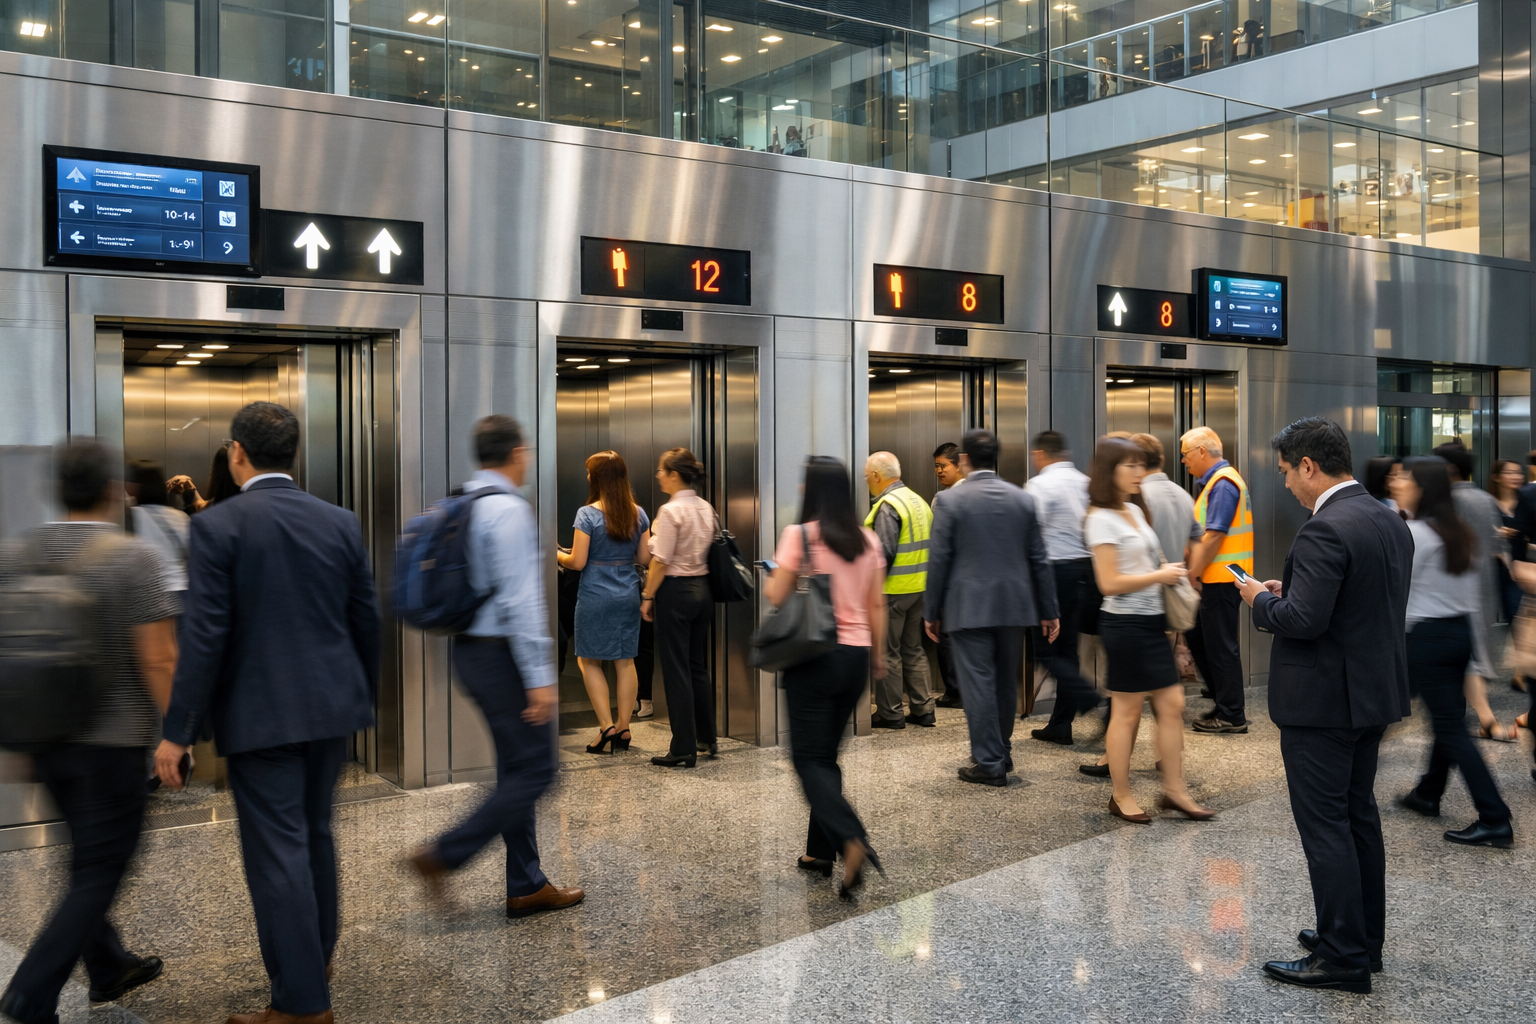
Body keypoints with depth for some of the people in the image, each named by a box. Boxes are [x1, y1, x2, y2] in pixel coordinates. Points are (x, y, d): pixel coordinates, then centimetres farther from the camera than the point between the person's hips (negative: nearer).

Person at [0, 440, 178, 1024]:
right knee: (98, 873, 3)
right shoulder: (133, 559, -15)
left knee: (89, 857, 22)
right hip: (114, 740, -6)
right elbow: (158, 660, -18)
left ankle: (109, 968, 35)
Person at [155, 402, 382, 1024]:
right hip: (332, 705, 6)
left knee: (278, 851, 1)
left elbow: (204, 635, -14)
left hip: (261, 713, -5)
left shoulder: (218, 524, -10)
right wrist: (363, 698, 22)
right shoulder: (340, 522, 3)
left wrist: (178, 731, -9)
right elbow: (366, 622, 8)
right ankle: (318, 947, 39)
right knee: (315, 831, 23)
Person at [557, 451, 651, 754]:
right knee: (625, 661, 9)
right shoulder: (638, 514, 2)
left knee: (589, 661, 8)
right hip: (629, 594, 5)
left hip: (596, 595, -5)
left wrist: (557, 556, 7)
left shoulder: (587, 514, -12)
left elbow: (577, 562, -12)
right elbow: (644, 558, 5)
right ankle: (623, 729, 13)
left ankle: (606, 726, 1)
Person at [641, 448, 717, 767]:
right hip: (702, 588, 8)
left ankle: (684, 750, 1)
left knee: (676, 670, -1)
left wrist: (647, 596, -8)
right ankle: (707, 738, 25)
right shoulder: (706, 508, 7)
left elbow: (661, 561, -16)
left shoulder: (671, 511, -16)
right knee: (698, 667, 17)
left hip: (675, 590, -8)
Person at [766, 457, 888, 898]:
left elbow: (775, 597, -11)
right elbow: (877, 605, 8)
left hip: (813, 657, -6)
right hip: (855, 656, 6)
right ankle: (820, 851, 22)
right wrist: (878, 654, 18)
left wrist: (771, 580, 11)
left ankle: (852, 841, -21)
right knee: (827, 754, 17)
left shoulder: (799, 536, -11)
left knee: (809, 759, 0)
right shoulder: (867, 540, 5)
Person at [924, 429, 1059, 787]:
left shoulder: (949, 501, -8)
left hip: (969, 608, -4)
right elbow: (1039, 559, 5)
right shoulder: (1023, 498, 3)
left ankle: (990, 763, 2)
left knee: (978, 683, 0)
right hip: (1013, 605, 4)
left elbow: (939, 560, -7)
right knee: (1006, 683, 16)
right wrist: (1049, 610, 11)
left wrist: (931, 611, 1)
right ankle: (1002, 753, 28)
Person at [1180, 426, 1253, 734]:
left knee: (1220, 645, -2)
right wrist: (1194, 572, 16)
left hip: (1220, 579, -10)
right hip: (1215, 578, 10)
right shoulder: (1216, 481, 17)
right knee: (1197, 636, 16)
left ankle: (1232, 715, 7)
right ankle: (1224, 701, 23)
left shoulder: (1223, 483, -16)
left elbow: (1214, 536, -22)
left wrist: (1193, 574, -17)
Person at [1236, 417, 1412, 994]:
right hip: (1374, 691, 10)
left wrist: (1261, 601, -7)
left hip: (1322, 701, -10)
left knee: (1324, 824, -1)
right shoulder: (1390, 521, 9)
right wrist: (1288, 591, 12)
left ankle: (1343, 958, 5)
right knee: (1359, 815, 18)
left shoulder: (1325, 530, -21)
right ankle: (1365, 937, 29)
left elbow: (1304, 619, -27)